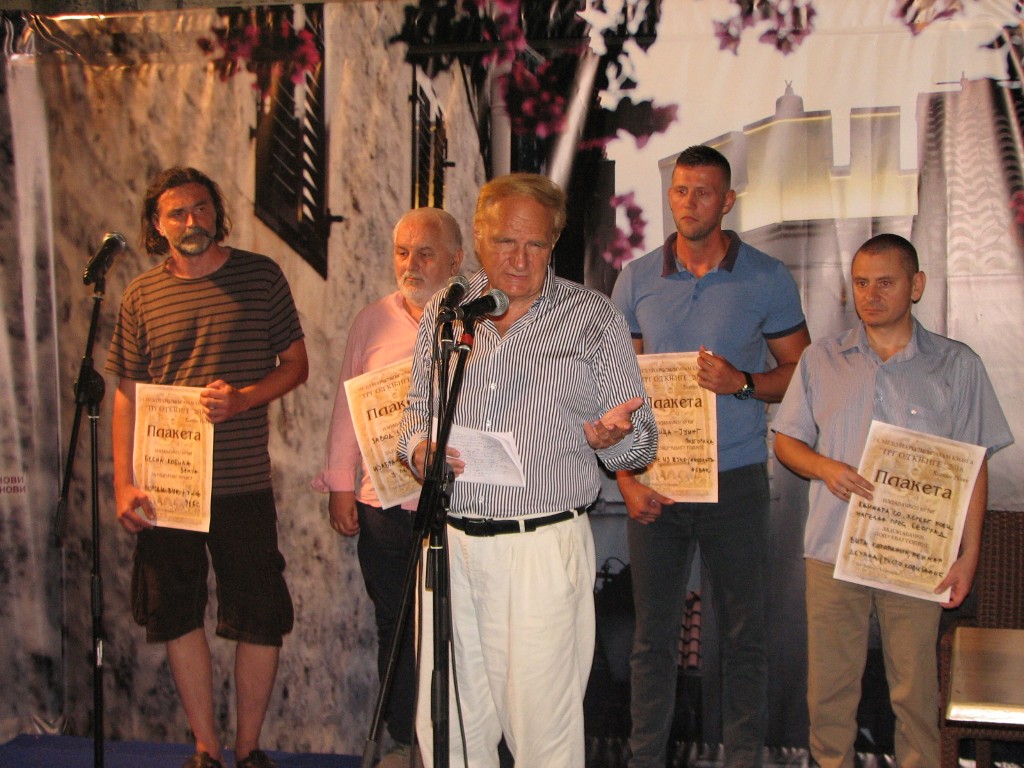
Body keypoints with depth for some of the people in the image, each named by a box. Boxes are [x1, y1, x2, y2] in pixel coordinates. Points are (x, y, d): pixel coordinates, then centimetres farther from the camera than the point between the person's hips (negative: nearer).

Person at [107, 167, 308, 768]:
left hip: (244, 482, -1)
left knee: (260, 618, 2)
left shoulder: (261, 276, 2)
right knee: (179, 615, 9)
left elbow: (296, 364, 4)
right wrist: (123, 484, -3)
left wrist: (241, 399, -14)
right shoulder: (142, 297, 5)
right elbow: (127, 396, 6)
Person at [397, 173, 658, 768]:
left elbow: (641, 443, 3)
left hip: (545, 545, -3)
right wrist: (419, 449, -3)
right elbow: (417, 413, 20)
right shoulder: (443, 314, 11)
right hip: (448, 540, 3)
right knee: (446, 720, 9)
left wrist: (616, 435, -20)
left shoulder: (593, 317, 3)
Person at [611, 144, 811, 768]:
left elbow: (801, 374, 4)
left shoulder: (767, 278, 0)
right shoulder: (637, 279, 5)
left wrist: (741, 382, -16)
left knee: (745, 633, 7)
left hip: (736, 479, -1)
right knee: (654, 633, 9)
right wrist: (626, 477, -3)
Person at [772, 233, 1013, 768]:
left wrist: (969, 554, -2)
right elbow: (786, 442, 12)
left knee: (915, 690, 4)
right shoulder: (821, 360, 9)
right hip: (833, 549, 2)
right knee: (829, 685, 8)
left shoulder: (956, 365, 4)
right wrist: (825, 467, -9)